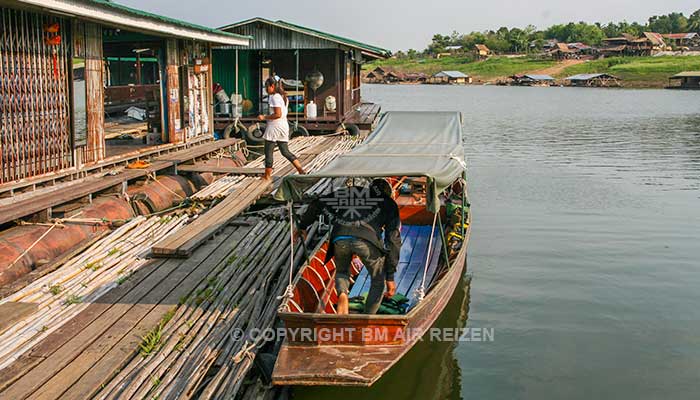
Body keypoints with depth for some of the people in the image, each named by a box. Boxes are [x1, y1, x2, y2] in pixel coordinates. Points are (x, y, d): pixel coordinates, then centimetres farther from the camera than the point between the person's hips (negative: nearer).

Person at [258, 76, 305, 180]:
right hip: (284, 126, 9)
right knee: (285, 152, 12)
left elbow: (278, 114, -21)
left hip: (274, 127, -9)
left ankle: (267, 175, 8)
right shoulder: (283, 96, 14)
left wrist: (264, 117, -14)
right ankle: (301, 170, 5)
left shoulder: (274, 97, -14)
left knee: (268, 152, 2)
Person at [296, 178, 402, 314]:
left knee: (341, 272, 31)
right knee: (378, 282, 23)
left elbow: (318, 204, 30)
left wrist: (303, 225, 45)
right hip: (367, 241, -2)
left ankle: (342, 294, 0)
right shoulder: (389, 203, 29)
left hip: (340, 239, 2)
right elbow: (394, 240, 20)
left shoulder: (348, 192, 34)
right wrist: (390, 276, 21)